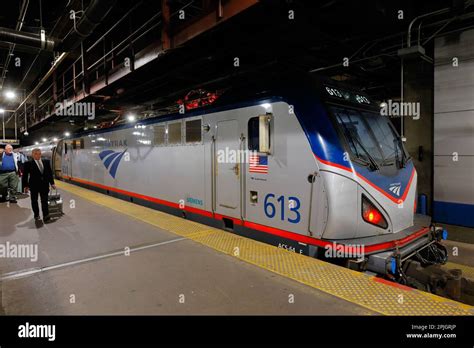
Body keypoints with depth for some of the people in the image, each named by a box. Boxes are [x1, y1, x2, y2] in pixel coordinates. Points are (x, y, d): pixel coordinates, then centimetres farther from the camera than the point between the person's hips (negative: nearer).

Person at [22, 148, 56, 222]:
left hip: (44, 185, 2)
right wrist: (25, 186, -6)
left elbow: (50, 173, 8)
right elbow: (25, 176, -3)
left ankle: (46, 216, 3)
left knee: (44, 201, 2)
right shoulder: (28, 164, -5)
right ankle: (36, 215, 24)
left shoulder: (46, 162, 4)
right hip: (34, 186, -2)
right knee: (34, 201, 11)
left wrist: (52, 183, 6)